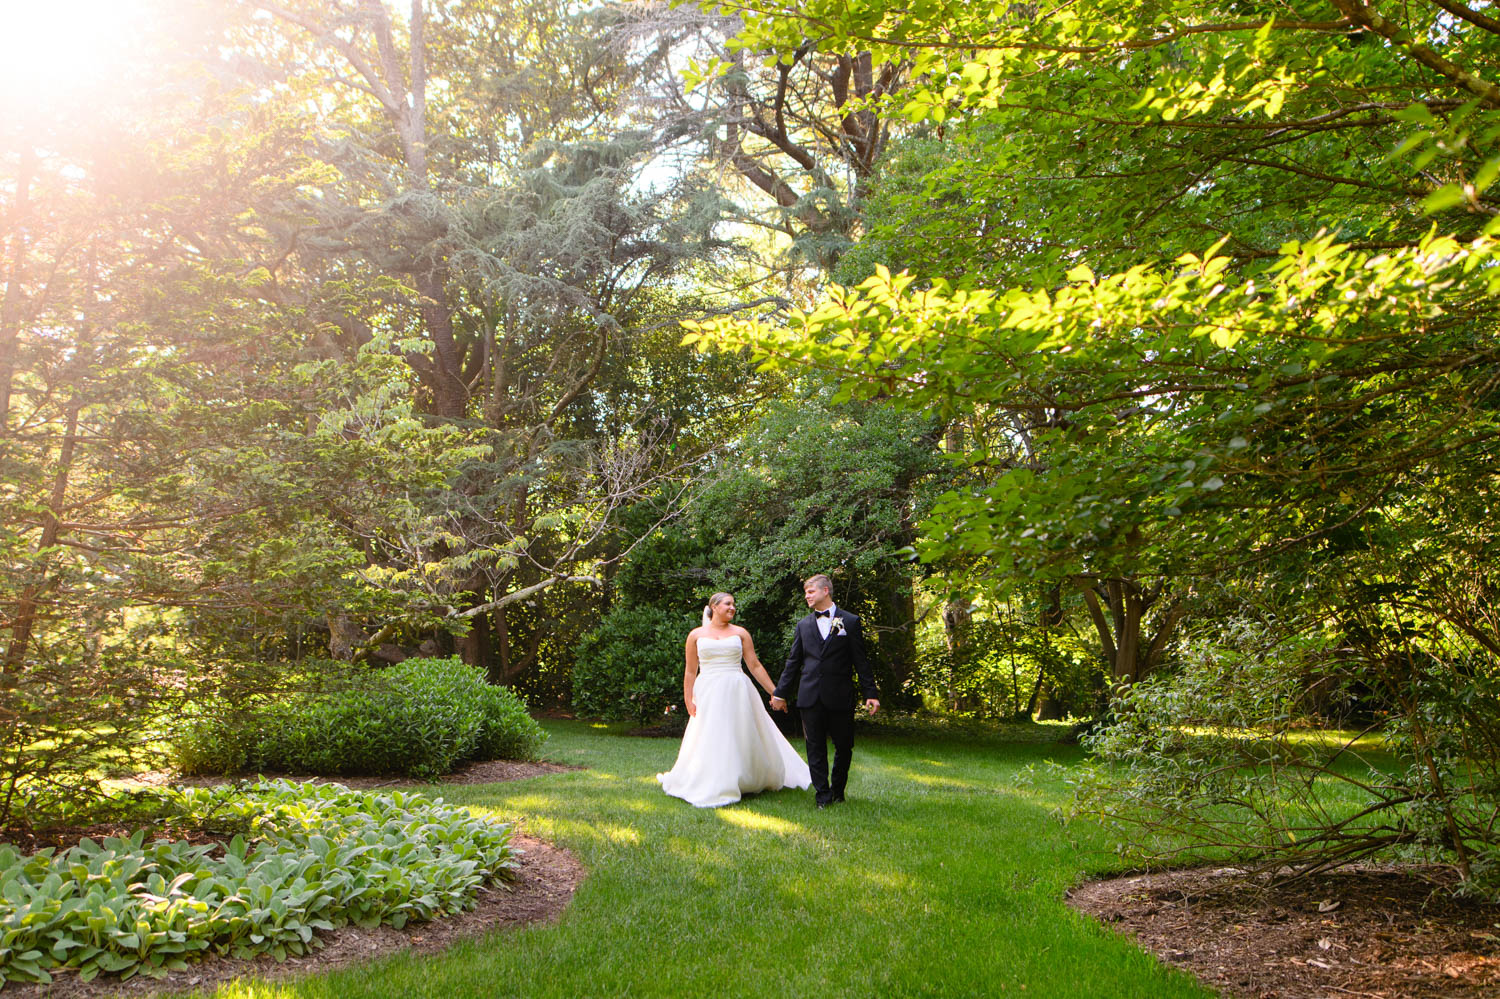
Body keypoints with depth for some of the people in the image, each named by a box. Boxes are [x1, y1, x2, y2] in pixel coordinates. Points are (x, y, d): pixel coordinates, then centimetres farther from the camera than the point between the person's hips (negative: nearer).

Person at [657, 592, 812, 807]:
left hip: (737, 692, 1)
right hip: (709, 694, -1)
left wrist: (775, 693, 3)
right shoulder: (696, 635, 7)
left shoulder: (740, 633, 8)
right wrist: (688, 700, 1)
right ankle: (712, 788, 10)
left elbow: (755, 666, 7)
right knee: (710, 740, -2)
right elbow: (690, 671, 8)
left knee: (742, 739, 4)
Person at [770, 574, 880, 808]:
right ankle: (823, 795, 9)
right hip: (810, 696, 2)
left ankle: (837, 790, 24)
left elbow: (861, 661, 2)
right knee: (815, 747, 2)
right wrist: (780, 692, 11)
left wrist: (870, 693, -3)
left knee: (844, 746, 6)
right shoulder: (803, 625, 12)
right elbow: (793, 662, 14)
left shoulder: (850, 621, 4)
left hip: (840, 696, -2)